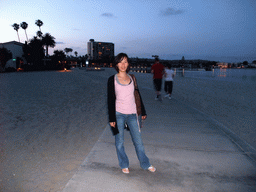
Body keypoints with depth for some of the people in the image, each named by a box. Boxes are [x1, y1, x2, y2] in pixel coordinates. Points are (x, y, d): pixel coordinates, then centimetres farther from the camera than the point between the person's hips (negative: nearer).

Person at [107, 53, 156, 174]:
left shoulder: (132, 78, 6)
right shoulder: (112, 80, -2)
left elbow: (138, 95, 13)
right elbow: (110, 99, -2)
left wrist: (143, 112, 15)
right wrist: (111, 118, -5)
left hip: (132, 114, 2)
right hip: (118, 114, -2)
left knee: (138, 140, 9)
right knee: (119, 141, 9)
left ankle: (145, 164, 28)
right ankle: (124, 165, 30)